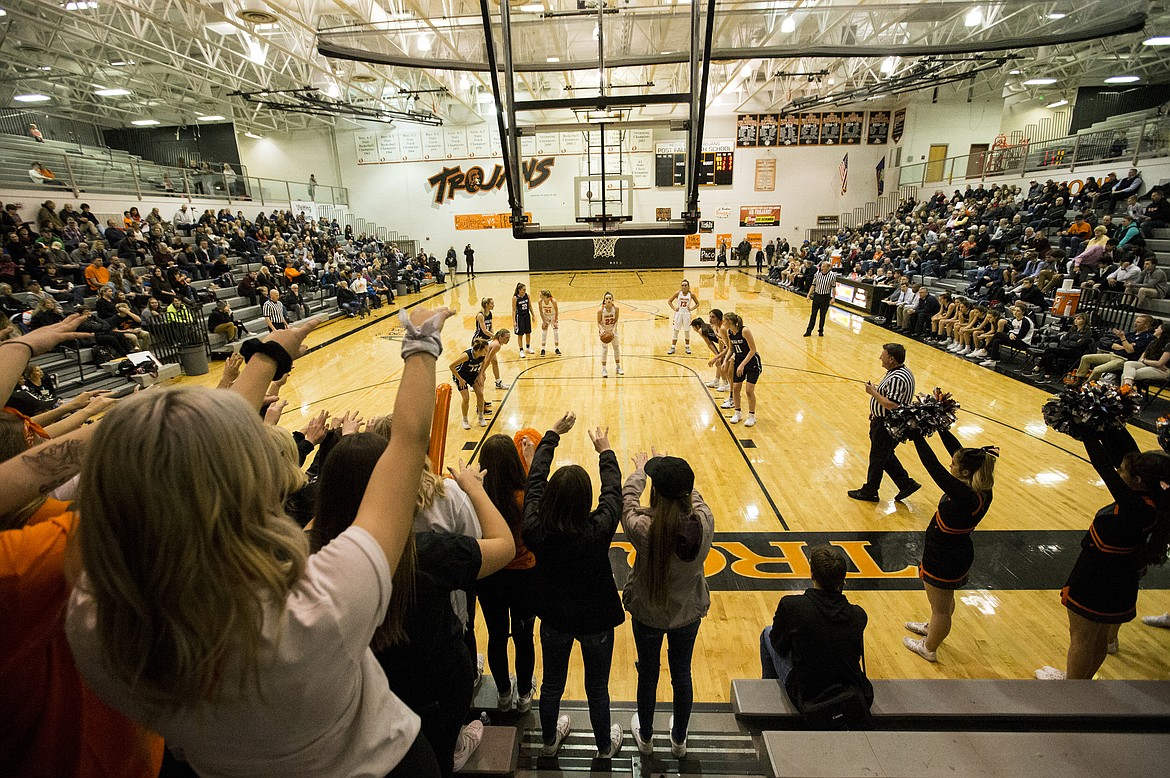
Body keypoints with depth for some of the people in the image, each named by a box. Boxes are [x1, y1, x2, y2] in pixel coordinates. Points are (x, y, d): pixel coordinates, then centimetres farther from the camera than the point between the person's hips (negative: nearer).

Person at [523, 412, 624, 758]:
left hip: (554, 619, 2)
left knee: (552, 684, 26)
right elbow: (613, 491, -17)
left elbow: (534, 481, -15)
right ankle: (605, 746, 48)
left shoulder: (534, 530, -28)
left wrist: (553, 434, -4)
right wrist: (605, 451, 0)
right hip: (596, 621, -2)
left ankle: (549, 740, 53)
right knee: (597, 689, 23)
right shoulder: (599, 531, -34)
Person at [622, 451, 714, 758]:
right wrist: (672, 470, 11)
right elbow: (694, 495, -5)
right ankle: (679, 739, 49)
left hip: (647, 614, -2)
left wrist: (640, 470, 6)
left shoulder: (643, 528, -34)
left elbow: (627, 498, -13)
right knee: (682, 675, 25)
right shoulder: (705, 522, -27)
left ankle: (645, 737, 49)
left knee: (648, 675, 23)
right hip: (689, 613, 2)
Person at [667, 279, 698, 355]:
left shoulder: (691, 295, -4)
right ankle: (673, 348, 10)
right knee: (676, 331, 4)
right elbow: (669, 301, 3)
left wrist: (691, 309, -4)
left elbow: (697, 303, 8)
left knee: (687, 331, 7)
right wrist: (674, 308, -6)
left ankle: (687, 347, 21)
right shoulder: (678, 293, -5)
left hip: (686, 314, 0)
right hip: (678, 313, 0)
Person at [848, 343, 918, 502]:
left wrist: (873, 392, -24)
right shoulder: (901, 371, 6)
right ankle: (907, 483, 31)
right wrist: (875, 411, 18)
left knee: (877, 459, 7)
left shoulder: (897, 378, -28)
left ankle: (869, 492, 24)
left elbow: (892, 405, -33)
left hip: (886, 426, -10)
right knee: (886, 456, 23)